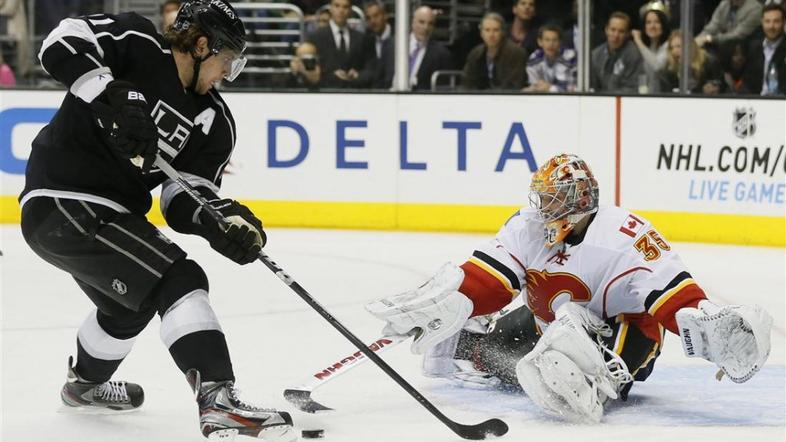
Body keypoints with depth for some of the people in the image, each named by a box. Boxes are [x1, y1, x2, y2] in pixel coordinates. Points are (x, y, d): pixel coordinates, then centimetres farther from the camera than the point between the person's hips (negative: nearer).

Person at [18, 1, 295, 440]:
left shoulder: (213, 120, 5)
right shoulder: (136, 44, -12)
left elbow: (182, 200, 0)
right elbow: (63, 42, -25)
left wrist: (223, 220, -21)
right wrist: (112, 97, -35)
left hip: (109, 213, 10)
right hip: (64, 203, -10)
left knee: (129, 306, 34)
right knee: (180, 282, -21)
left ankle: (85, 383, 62)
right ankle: (218, 401, -28)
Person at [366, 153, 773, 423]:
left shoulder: (622, 237, -27)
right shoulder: (529, 228, -8)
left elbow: (671, 293, -34)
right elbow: (484, 282, -12)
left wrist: (710, 328, -51)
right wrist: (442, 305, -27)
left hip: (623, 326, -8)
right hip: (551, 323, 8)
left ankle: (592, 380, -65)